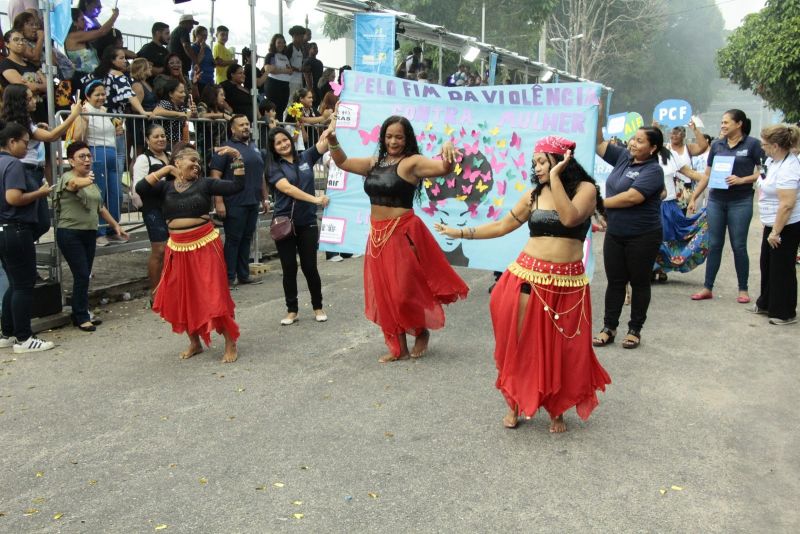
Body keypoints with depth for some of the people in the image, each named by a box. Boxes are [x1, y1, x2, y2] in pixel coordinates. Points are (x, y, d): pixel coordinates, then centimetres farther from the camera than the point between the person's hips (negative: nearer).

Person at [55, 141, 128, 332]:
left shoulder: (91, 180, 12)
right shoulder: (67, 177, -10)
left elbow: (100, 207, 20)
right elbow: (74, 183, -36)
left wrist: (115, 225, 16)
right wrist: (86, 181, -58)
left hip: (89, 233, 7)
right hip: (70, 234, -7)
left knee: (84, 275, 9)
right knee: (81, 275, -9)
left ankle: (81, 314, 20)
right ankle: (81, 317, 1)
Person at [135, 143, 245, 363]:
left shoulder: (204, 183, 0)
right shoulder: (165, 187, 5)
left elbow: (237, 186, -5)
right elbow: (140, 189, -12)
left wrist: (237, 159, -13)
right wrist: (164, 170, -10)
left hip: (205, 245, -3)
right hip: (178, 249, 3)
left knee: (215, 295, -5)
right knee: (183, 298, 11)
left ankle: (230, 344, 6)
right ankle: (194, 342, 29)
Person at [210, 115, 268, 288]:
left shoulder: (255, 148, 16)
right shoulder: (226, 148, -4)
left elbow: (261, 175, 22)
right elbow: (215, 176, -10)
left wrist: (264, 198, 18)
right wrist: (219, 201, -17)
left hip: (253, 202, 6)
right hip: (235, 203, -6)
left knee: (246, 239, 11)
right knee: (233, 239, -1)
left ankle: (244, 274, 20)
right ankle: (229, 277, 6)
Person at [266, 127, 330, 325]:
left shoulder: (306, 158, 7)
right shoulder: (274, 168, -1)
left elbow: (325, 142, -4)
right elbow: (288, 189, -16)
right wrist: (315, 199, -24)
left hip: (307, 222, 1)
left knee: (309, 267, 4)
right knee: (289, 268, 5)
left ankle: (318, 307, 20)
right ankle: (292, 310, 17)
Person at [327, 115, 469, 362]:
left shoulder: (412, 162, -9)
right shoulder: (375, 163, 11)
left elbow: (444, 168, -23)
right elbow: (343, 163, 22)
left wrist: (448, 148, -44)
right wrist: (332, 141, 6)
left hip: (403, 234, -7)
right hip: (378, 236, 7)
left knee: (405, 290, 0)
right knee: (386, 293, 10)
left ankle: (423, 332, 29)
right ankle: (399, 347, 21)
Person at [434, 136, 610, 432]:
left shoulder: (585, 189, -2)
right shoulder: (534, 194, 7)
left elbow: (570, 218, -22)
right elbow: (502, 225, 13)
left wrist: (555, 177, -17)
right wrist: (461, 232, 11)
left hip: (567, 282, -2)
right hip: (528, 277, 2)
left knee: (561, 349, 7)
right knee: (521, 343, 5)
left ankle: (556, 410, 26)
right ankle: (515, 403, 23)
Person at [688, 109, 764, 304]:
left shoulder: (752, 144, -3)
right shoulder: (717, 145, 9)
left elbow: (763, 172, -3)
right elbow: (707, 174, 13)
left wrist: (742, 180, -18)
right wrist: (694, 198, 11)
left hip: (740, 202, -4)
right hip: (716, 201, 4)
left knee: (739, 246, 2)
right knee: (714, 245, 7)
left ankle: (743, 289, 14)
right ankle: (707, 288, 12)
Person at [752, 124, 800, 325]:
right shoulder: (775, 162, 7)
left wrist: (776, 232, -25)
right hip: (773, 224, 10)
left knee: (782, 268, 1)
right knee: (767, 265, 19)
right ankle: (766, 304, 34)